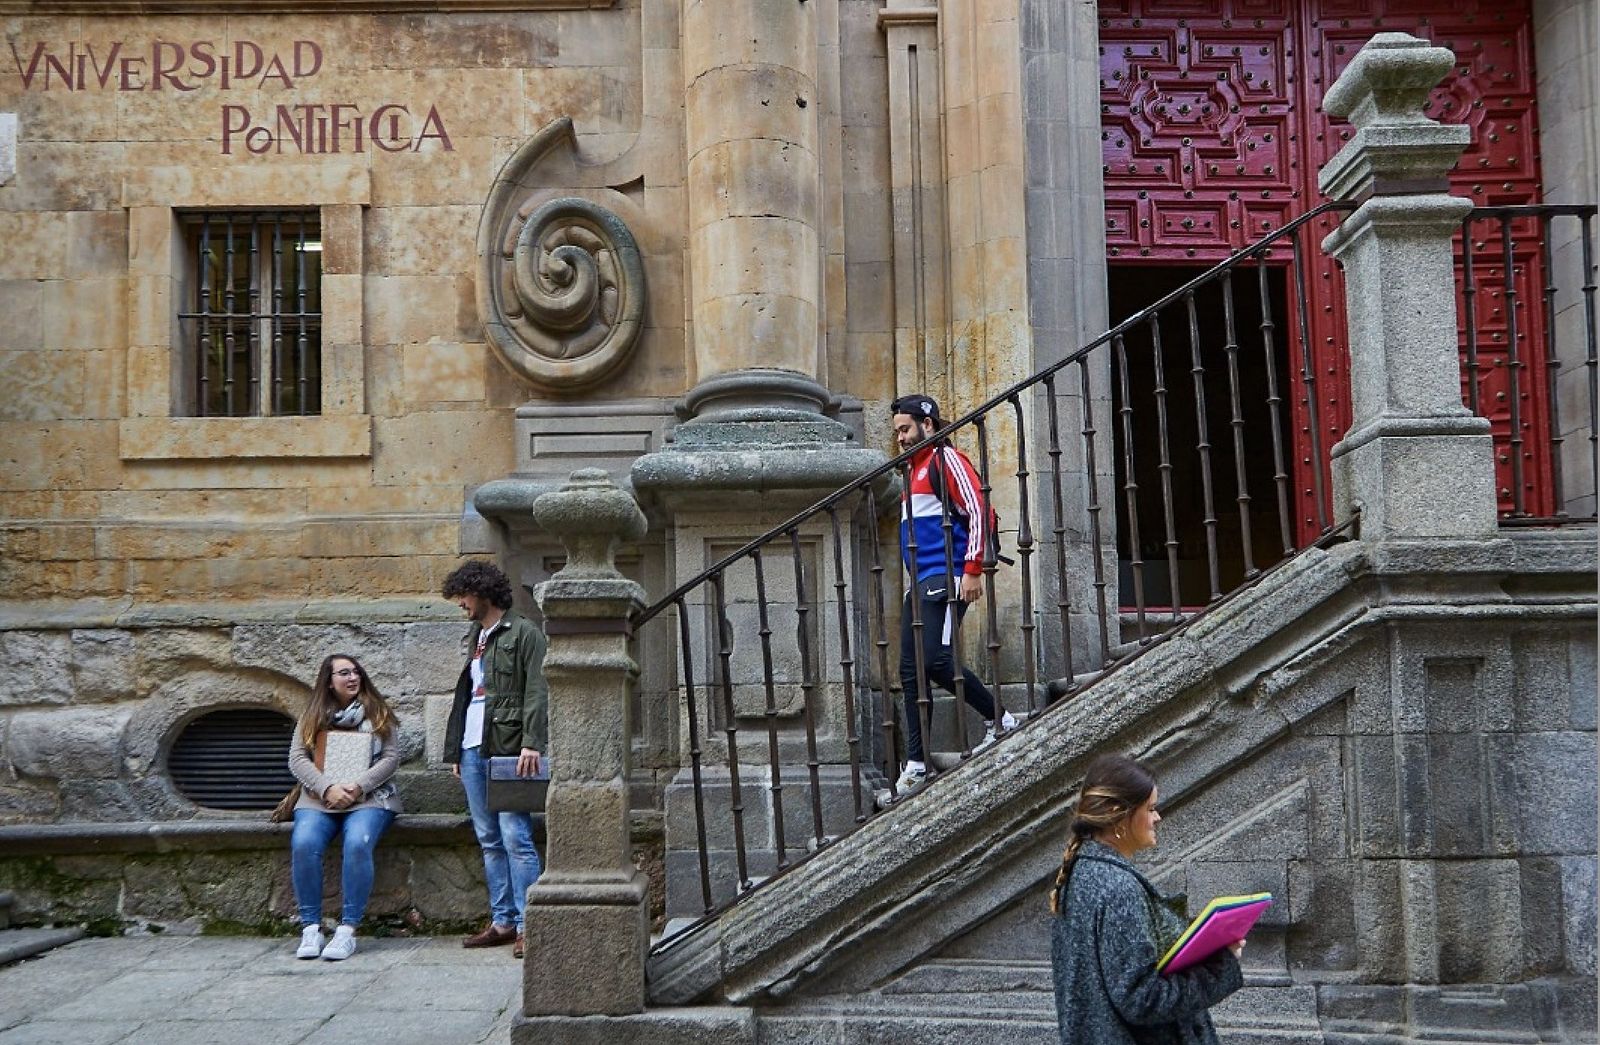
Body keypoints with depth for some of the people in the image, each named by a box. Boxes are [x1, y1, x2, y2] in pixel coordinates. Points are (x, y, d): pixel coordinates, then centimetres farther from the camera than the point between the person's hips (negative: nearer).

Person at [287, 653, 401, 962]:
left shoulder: (377, 712, 11)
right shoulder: (313, 716, 15)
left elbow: (391, 757, 4)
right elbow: (297, 759, 5)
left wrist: (357, 787, -11)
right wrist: (328, 788, -12)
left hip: (369, 798, -1)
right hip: (320, 797, 2)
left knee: (357, 843, -33)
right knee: (303, 844, -29)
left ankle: (348, 930, -28)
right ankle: (311, 928, -20)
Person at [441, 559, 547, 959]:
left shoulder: (523, 632, -3)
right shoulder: (475, 637, 22)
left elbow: (536, 691, -11)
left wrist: (531, 743, -21)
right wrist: (455, 750, 19)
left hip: (508, 748, -8)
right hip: (473, 749, 8)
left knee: (515, 837, -10)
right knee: (489, 840, 9)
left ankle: (526, 925, -8)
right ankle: (502, 921, 14)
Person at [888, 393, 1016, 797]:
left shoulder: (946, 460, -3)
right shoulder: (916, 471, 25)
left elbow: (979, 511, -14)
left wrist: (973, 570, -20)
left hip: (945, 577, -9)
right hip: (919, 582, 9)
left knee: (935, 659, -19)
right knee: (911, 671, 3)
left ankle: (999, 719, -1)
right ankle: (916, 764, 5)